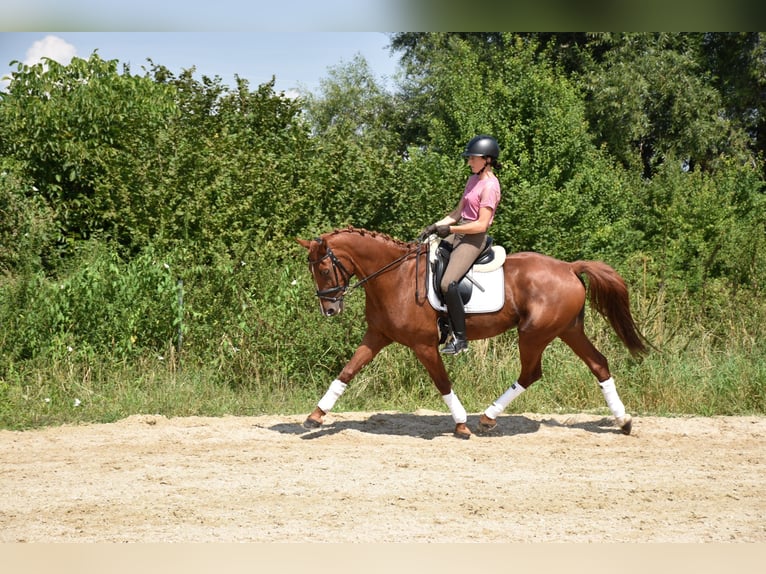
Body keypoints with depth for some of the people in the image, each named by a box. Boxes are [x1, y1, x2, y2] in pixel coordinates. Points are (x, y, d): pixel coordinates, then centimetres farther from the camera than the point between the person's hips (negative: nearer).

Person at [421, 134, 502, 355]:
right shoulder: (473, 179, 13)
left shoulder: (489, 186, -16)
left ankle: (460, 338, -18)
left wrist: (450, 229, -17)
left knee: (448, 283, -25)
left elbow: (481, 225, -20)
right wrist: (436, 226, 4)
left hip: (474, 238, -10)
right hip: (458, 234, 10)